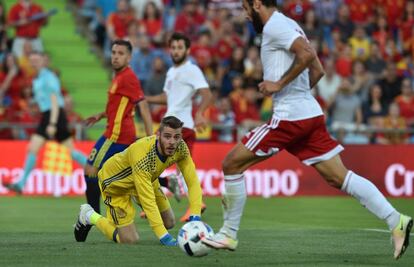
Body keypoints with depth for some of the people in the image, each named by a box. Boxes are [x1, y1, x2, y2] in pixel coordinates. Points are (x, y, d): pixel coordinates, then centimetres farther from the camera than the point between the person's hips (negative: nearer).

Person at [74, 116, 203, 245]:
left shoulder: (180, 148, -26)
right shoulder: (142, 156, -44)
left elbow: (193, 182, -23)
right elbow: (148, 201, -45)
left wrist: (195, 217, -37)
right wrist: (163, 236, -49)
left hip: (147, 178, 6)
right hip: (116, 183, -6)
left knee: (169, 223, 10)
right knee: (130, 240, -10)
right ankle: (90, 215, 14)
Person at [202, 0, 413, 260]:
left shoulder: (274, 26, -8)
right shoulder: (288, 26, 21)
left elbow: (307, 54, -24)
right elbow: (317, 70, 23)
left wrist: (279, 84, -16)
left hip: (289, 116, -9)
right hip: (311, 114, 9)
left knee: (232, 163, 1)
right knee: (338, 177, 3)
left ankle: (229, 234, 6)